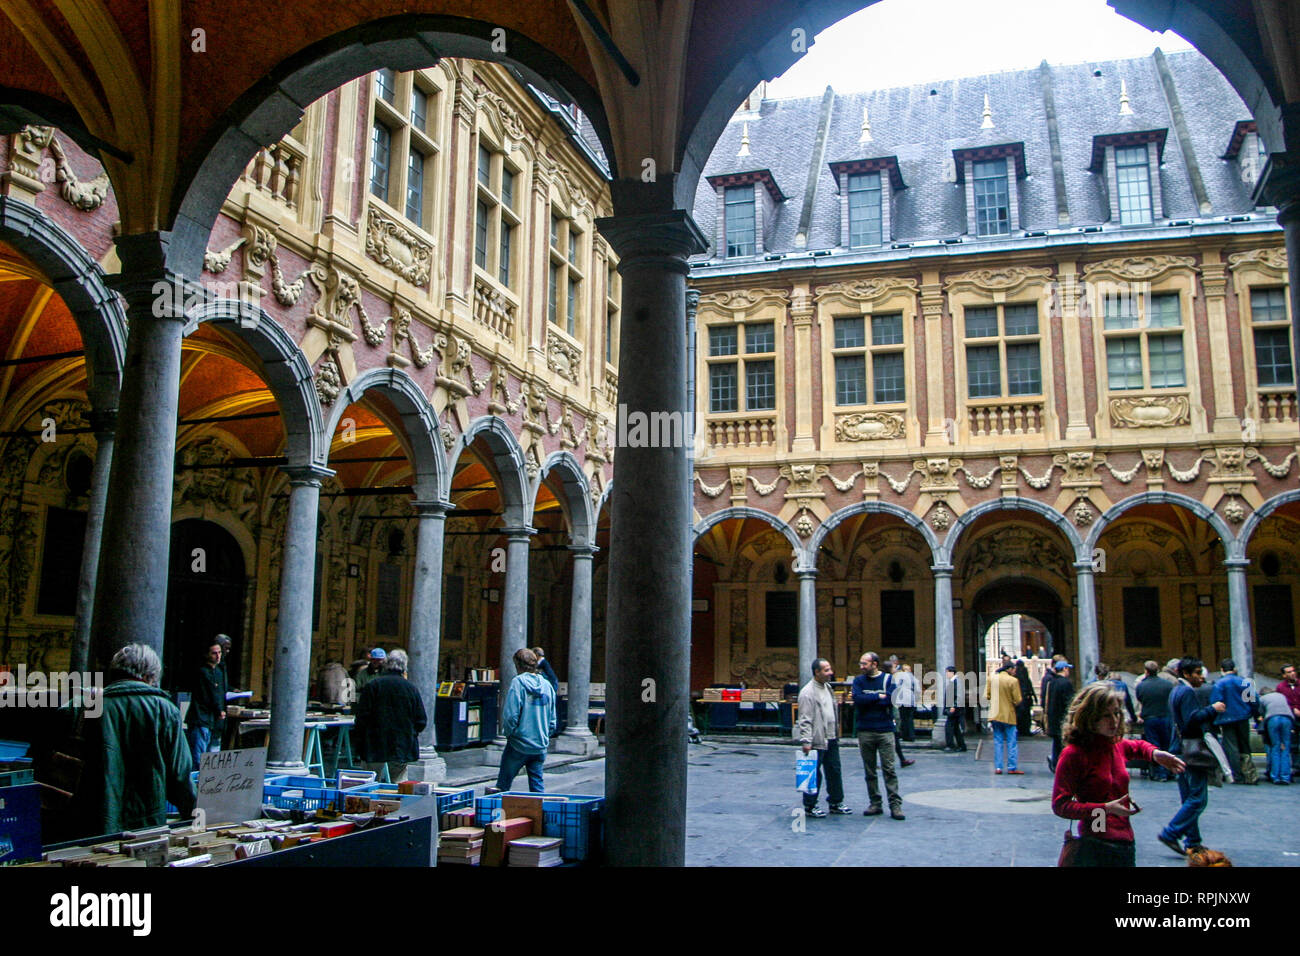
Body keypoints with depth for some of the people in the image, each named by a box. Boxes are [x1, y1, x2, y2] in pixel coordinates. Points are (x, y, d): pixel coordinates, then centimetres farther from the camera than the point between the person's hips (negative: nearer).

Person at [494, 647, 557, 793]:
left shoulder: (518, 683, -10)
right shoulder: (547, 685, 6)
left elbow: (511, 715, -16)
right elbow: (552, 719, 11)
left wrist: (508, 732, 0)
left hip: (519, 745, -5)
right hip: (540, 747, 5)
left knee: (503, 784, 9)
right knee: (538, 785, 11)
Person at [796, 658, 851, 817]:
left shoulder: (827, 687, 12)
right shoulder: (808, 692, -16)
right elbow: (805, 720, -18)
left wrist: (836, 734, 19)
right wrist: (806, 741, -21)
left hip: (831, 739, 9)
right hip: (817, 741, -8)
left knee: (834, 771, 15)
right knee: (814, 774, 1)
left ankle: (836, 803, 27)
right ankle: (809, 807, 12)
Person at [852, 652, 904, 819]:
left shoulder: (888, 679, 2)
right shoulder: (859, 680, 7)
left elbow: (889, 700, -13)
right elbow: (857, 699, -10)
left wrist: (867, 699, -9)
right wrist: (878, 696, -11)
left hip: (885, 730, -2)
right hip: (865, 731, 2)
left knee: (889, 769, -4)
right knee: (869, 771, 7)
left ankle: (895, 805, -1)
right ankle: (875, 804, 14)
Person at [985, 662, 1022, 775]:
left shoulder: (992, 678, 1)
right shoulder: (1013, 681, -12)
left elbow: (987, 696, 3)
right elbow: (1017, 700, -12)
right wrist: (1009, 701, 9)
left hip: (994, 714, 4)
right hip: (1008, 716, -4)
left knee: (998, 742, 10)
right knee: (1011, 742, 5)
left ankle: (998, 767, 8)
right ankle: (1012, 767, 5)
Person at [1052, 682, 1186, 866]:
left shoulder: (1117, 745, 7)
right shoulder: (1074, 754, -14)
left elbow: (1138, 747, 32)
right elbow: (1060, 805, -17)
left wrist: (1155, 754, 10)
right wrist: (1106, 808, -23)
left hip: (1126, 844, 7)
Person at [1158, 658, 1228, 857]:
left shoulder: (1176, 691, 18)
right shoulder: (1187, 692, -14)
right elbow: (1192, 719, -24)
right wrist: (1212, 709, -14)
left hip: (1181, 751, 10)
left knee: (1189, 799, 12)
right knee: (1198, 799, -8)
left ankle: (1193, 842, 16)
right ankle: (1170, 834, -10)